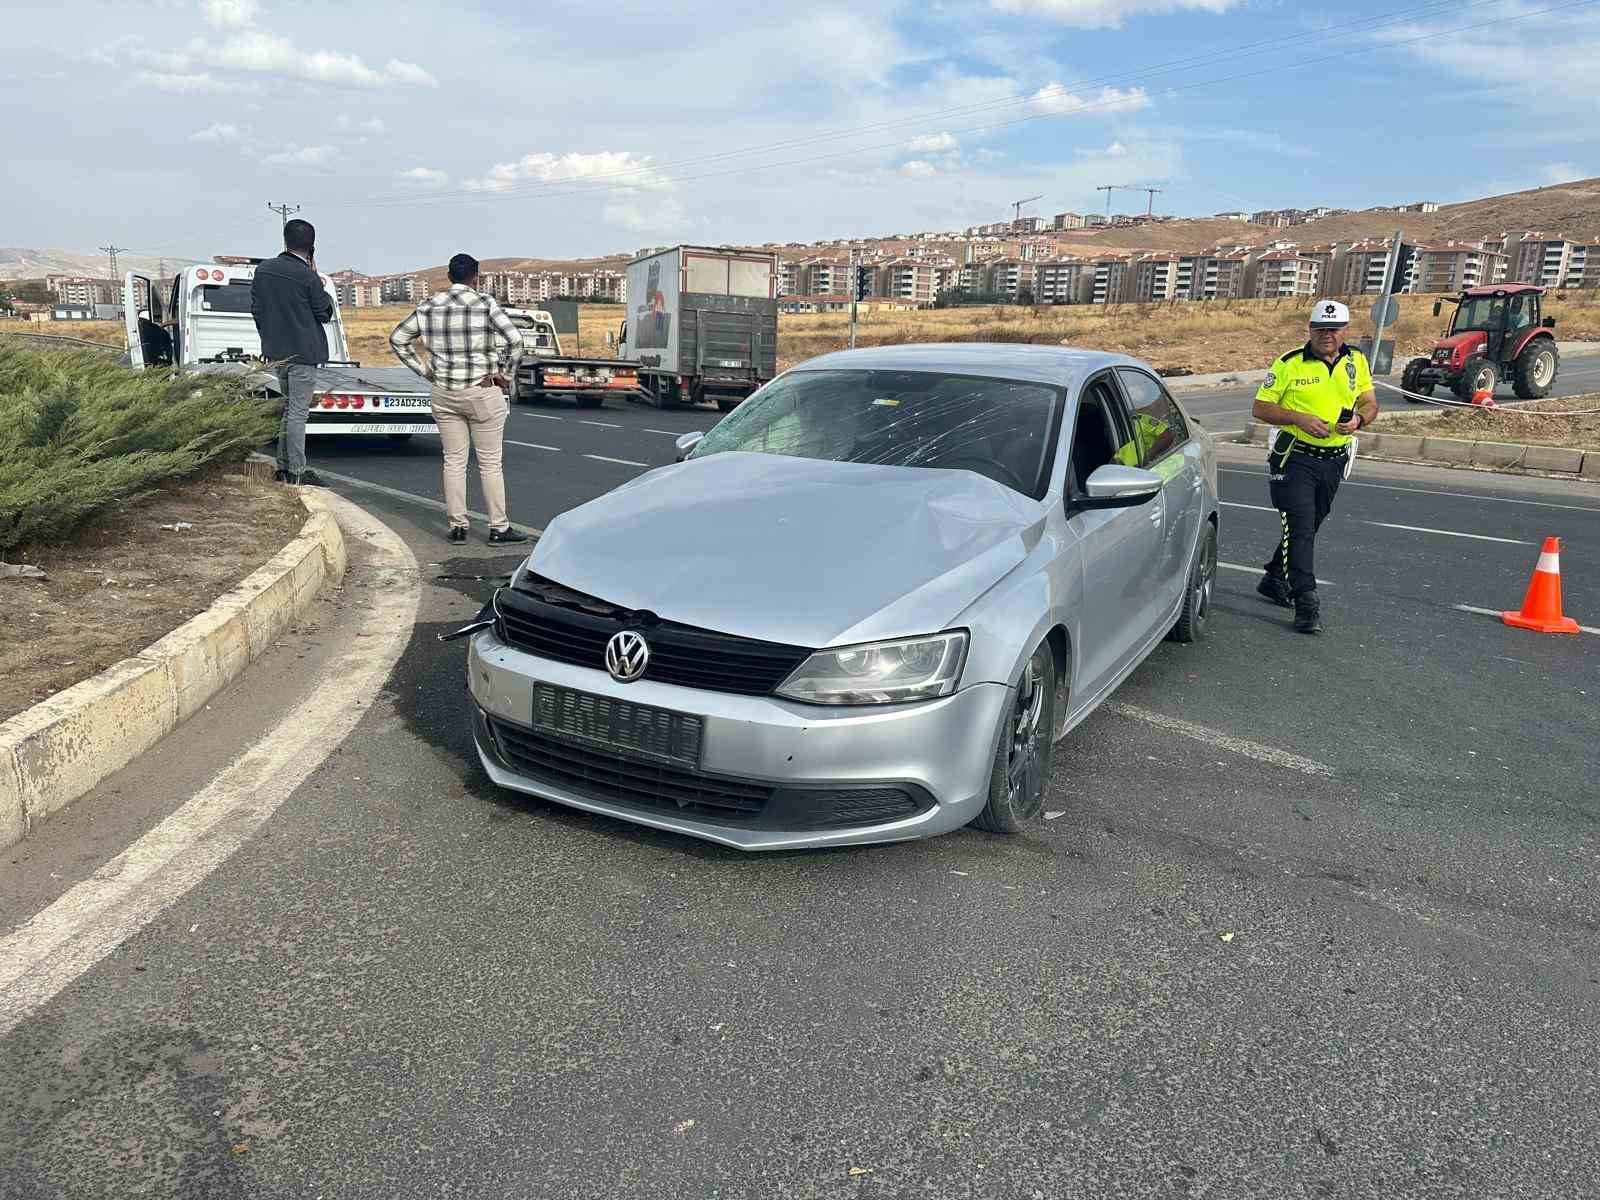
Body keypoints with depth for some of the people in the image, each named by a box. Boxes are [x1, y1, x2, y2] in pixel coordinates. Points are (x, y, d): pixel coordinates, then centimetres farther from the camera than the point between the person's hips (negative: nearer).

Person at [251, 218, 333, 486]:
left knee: (289, 407, 18)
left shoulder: (263, 270, 5)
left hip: (277, 352, 7)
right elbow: (325, 314, -4)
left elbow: (256, 310, 11)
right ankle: (297, 472, -1)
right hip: (303, 352, -7)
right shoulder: (307, 276, -15)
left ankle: (283, 467, 20)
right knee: (298, 411, -4)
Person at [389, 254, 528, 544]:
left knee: (453, 461, 11)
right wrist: (506, 374, -6)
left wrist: (423, 371, 10)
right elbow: (515, 339, -17)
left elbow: (397, 338, 10)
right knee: (490, 463, 3)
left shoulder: (429, 306, 5)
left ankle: (457, 526, 13)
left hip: (444, 394, 4)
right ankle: (498, 528, 7)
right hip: (483, 392, -4)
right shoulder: (485, 304, -8)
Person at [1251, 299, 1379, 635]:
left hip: (1333, 460, 5)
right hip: (1294, 458, -5)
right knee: (1300, 528, -13)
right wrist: (1300, 418, -21)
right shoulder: (1289, 364, -7)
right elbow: (1260, 407, -6)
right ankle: (1306, 601, -12)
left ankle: (1275, 579, 36)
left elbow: (1370, 403, 14)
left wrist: (1359, 420, -10)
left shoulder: (1356, 362, 7)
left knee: (1309, 526, 17)